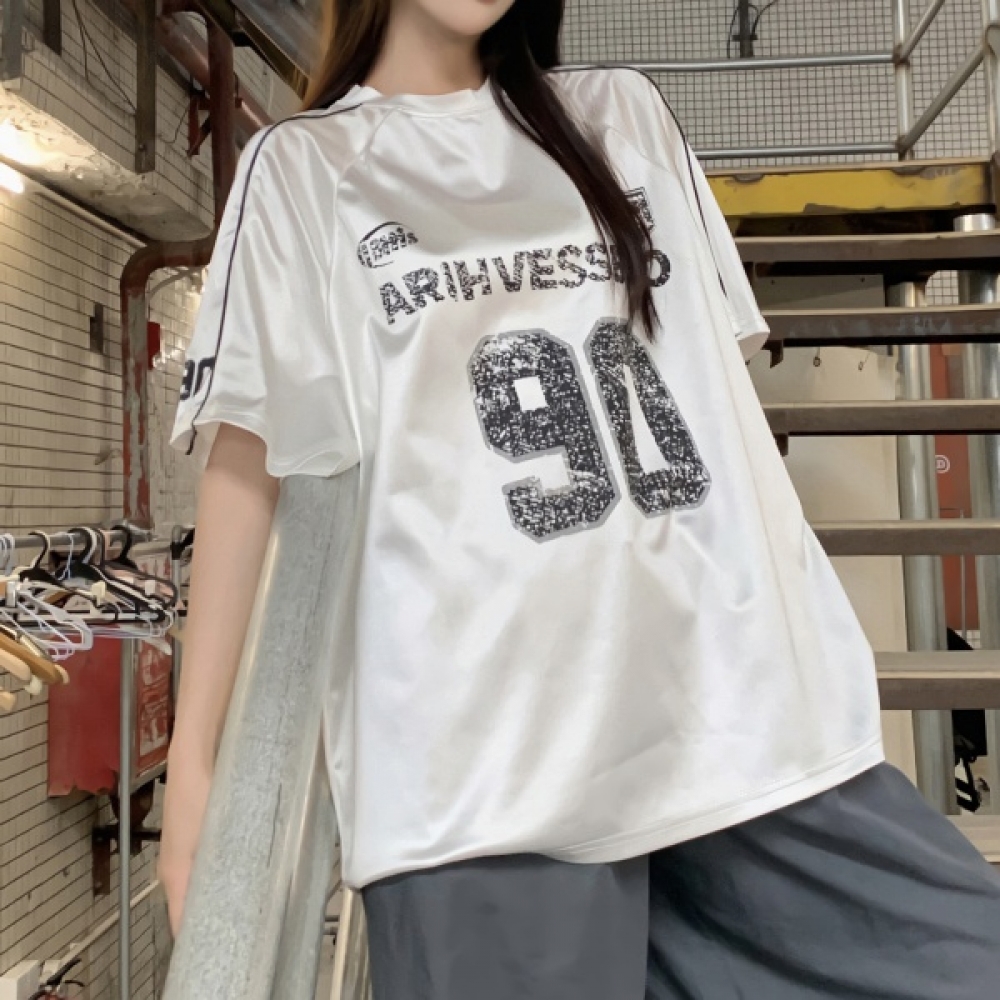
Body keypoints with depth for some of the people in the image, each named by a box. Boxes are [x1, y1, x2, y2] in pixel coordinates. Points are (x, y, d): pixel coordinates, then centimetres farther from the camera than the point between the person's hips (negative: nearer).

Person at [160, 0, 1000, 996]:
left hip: (749, 707, 4)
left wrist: (802, 649, 14)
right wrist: (194, 756, -4)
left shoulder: (626, 116, 20)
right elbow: (244, 458, 2)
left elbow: (719, 382, 19)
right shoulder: (300, 168, 10)